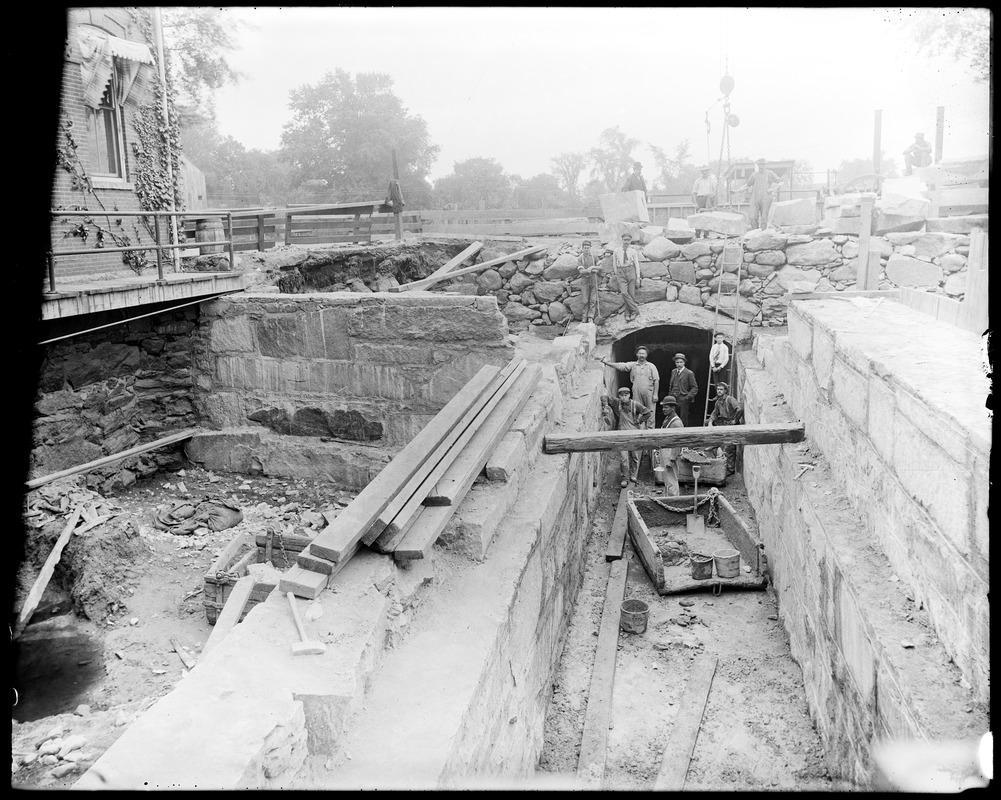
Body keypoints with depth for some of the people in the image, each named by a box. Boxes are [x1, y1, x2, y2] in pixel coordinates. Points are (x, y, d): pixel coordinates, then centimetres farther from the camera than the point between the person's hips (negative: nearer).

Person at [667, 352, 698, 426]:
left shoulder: (689, 373, -3)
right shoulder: (673, 371, 14)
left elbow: (695, 388, -3)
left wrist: (688, 397, -13)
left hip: (683, 401, -5)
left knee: (683, 421, -2)